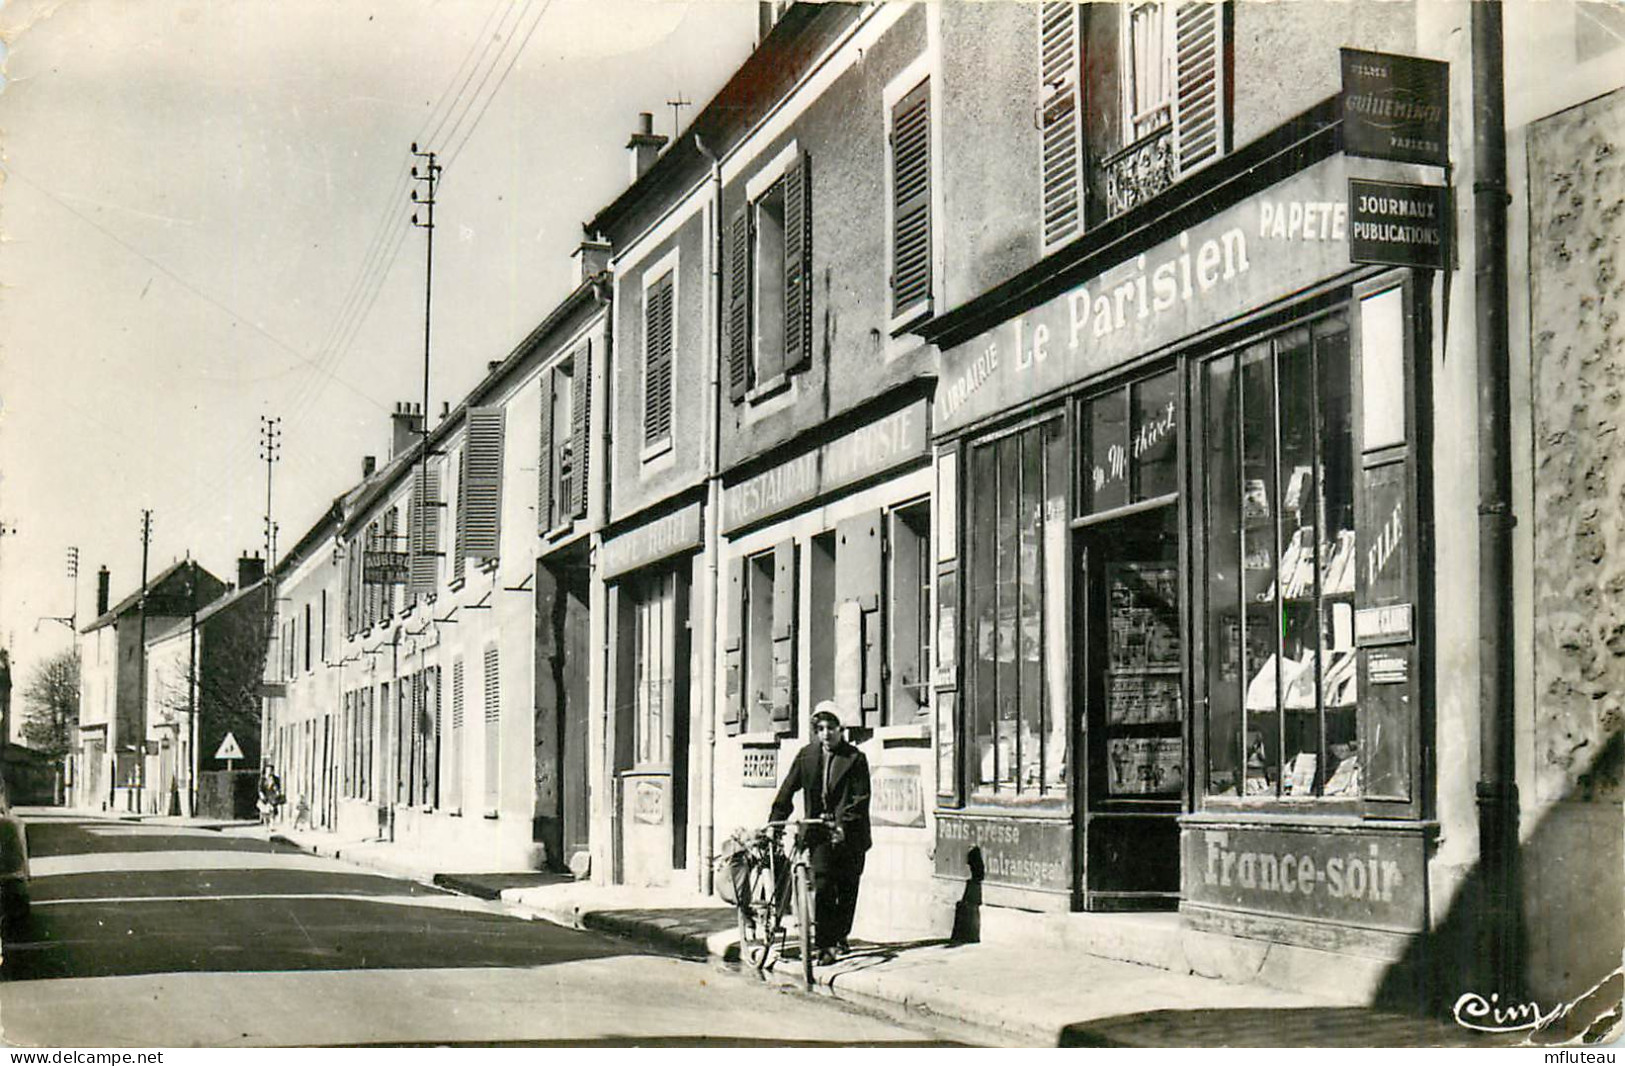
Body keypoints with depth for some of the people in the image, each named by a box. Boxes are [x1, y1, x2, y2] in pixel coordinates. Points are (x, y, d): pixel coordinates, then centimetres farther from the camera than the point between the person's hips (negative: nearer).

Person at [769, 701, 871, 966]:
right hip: (820, 832, 1)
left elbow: (860, 799, -10)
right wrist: (774, 824, -1)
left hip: (849, 834, -1)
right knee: (822, 886, -12)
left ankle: (840, 937, 29)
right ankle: (824, 945, -11)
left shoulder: (855, 759, -4)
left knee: (847, 889, 8)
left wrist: (843, 827, -21)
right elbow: (787, 791, 6)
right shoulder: (806, 756, 5)